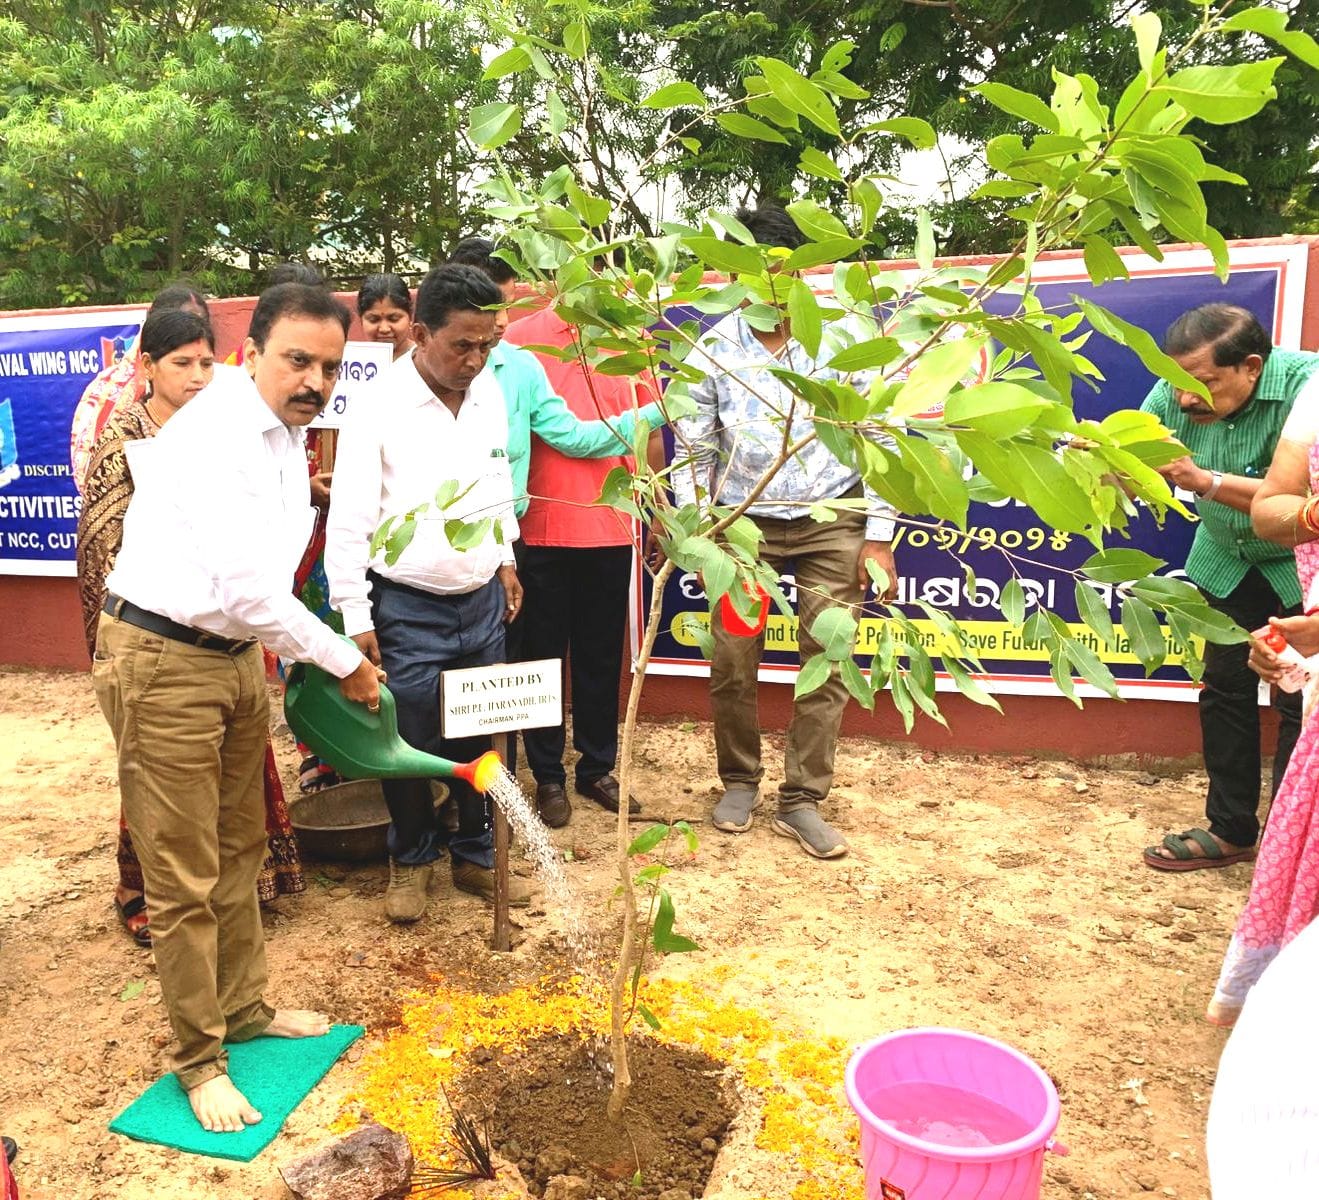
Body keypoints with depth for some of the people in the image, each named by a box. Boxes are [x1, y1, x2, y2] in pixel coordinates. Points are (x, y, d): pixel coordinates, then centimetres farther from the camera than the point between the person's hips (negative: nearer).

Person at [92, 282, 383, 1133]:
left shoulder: (287, 432, 7)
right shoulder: (215, 434, -22)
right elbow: (250, 590, -26)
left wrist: (283, 650, 7)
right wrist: (347, 664, -17)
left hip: (236, 653, 9)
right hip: (163, 659, -9)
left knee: (240, 850, 19)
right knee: (185, 878, 3)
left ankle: (244, 1007, 37)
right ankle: (199, 1058, 21)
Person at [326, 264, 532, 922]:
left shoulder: (488, 389, 2)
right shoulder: (379, 409, -14)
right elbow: (348, 520, -11)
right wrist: (356, 617, -11)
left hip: (482, 598, 5)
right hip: (408, 609, -4)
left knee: (480, 738, 12)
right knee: (411, 744, 7)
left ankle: (476, 855, 31)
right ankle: (411, 859, 31)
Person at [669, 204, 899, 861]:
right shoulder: (712, 351, -4)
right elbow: (693, 451, 4)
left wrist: (878, 537, -5)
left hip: (832, 519, 0)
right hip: (744, 523, 1)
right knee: (731, 665, 2)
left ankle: (801, 800, 14)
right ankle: (739, 781, 25)